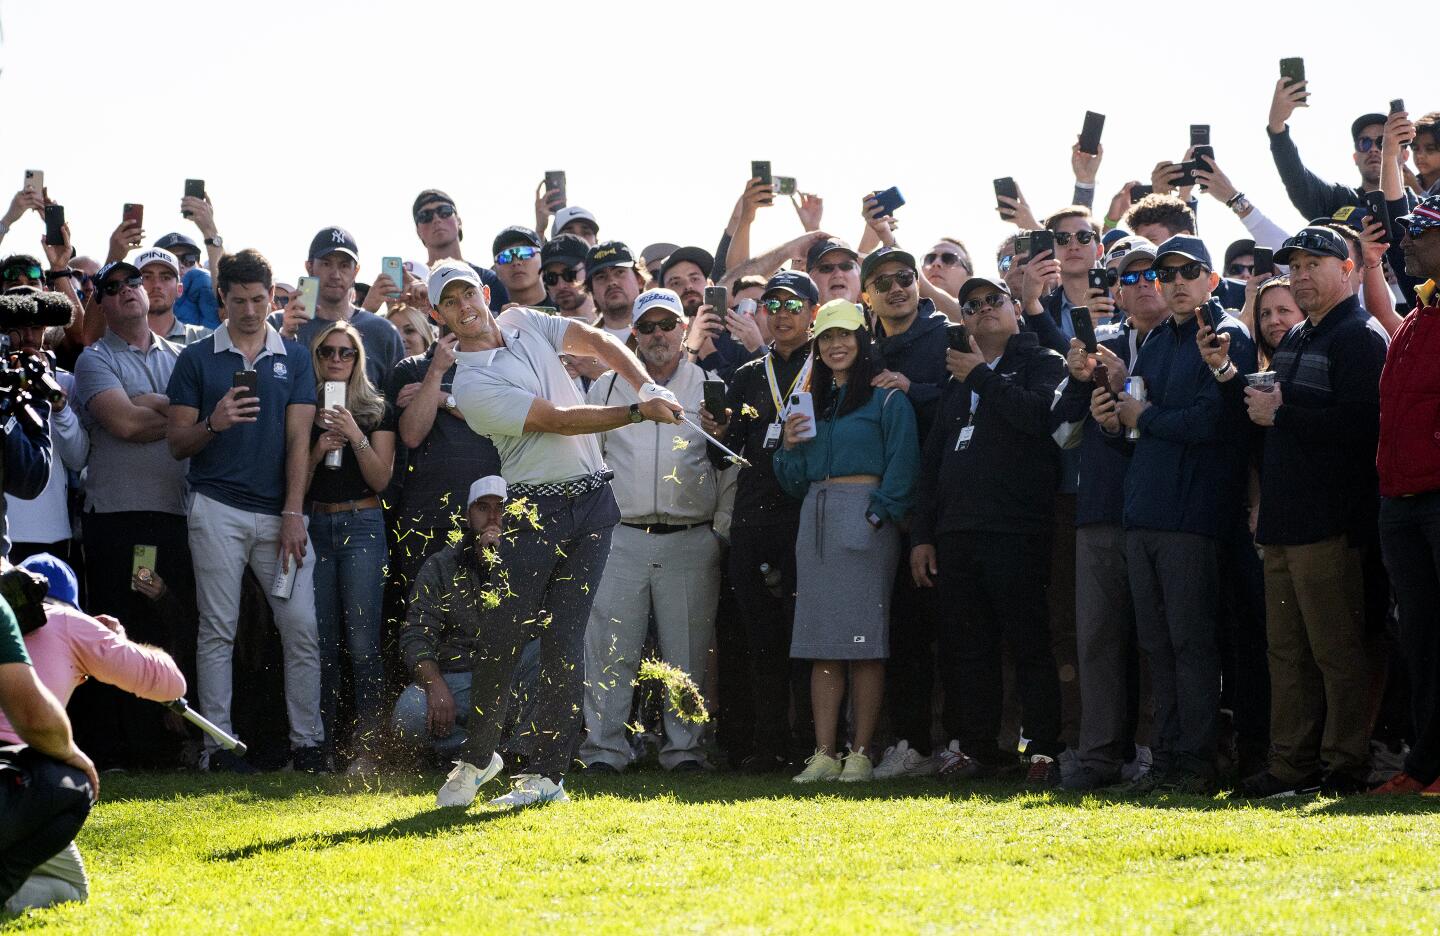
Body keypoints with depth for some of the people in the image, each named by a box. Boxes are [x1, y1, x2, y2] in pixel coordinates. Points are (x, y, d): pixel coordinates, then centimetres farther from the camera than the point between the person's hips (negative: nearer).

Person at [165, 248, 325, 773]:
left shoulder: (294, 359, 11)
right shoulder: (198, 359, 7)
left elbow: (298, 439, 4)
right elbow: (177, 443, 6)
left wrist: (293, 514, -5)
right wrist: (213, 424, -15)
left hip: (280, 513, 1)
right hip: (217, 510, -1)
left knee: (301, 627, -5)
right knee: (218, 630, -1)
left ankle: (307, 741, 0)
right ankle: (218, 743, 2)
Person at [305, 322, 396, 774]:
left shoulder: (377, 410, 7)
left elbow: (381, 478, 0)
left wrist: (356, 437, -12)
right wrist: (318, 451, -9)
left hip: (361, 523, -2)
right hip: (315, 527, 2)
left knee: (362, 639, -10)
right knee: (322, 640, 2)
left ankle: (367, 747, -11)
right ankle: (321, 744, 6)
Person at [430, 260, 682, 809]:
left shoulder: (525, 323, 11)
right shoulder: (470, 384, -12)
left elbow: (599, 344, 9)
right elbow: (558, 421, -15)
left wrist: (648, 387, -8)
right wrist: (639, 412, -15)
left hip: (592, 503, 4)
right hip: (534, 510, -4)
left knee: (564, 640, -1)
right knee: (504, 636, -9)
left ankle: (548, 772, -2)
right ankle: (477, 755, 11)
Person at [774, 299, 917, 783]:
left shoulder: (886, 399, 3)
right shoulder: (812, 403, 20)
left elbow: (901, 467, -6)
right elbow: (795, 483, 21)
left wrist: (880, 516, -17)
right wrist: (790, 446, 2)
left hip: (865, 520, -6)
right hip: (816, 522, 6)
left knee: (864, 641, -6)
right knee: (822, 642, 2)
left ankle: (861, 754, -6)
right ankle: (825, 754, 2)